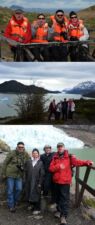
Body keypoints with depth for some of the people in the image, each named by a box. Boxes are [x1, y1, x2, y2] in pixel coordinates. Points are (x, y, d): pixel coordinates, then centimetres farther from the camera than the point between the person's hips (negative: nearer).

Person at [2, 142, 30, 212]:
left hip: (19, 175, 3)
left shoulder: (26, 155, -1)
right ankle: (11, 206, 13)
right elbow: (5, 163, -4)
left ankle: (15, 202, 25)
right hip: (10, 174, -3)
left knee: (19, 189, 1)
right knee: (10, 190, 2)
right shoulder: (12, 153, -10)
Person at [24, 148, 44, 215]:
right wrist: (26, 181, 1)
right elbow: (26, 171, 6)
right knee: (29, 195, 7)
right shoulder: (28, 162, 5)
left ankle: (37, 209, 16)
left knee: (37, 195, 3)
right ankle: (33, 206, 28)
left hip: (37, 182, -3)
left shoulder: (40, 163, -2)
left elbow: (42, 174, -4)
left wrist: (40, 183, -9)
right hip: (29, 182, 3)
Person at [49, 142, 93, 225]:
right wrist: (59, 166, -17)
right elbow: (51, 168, 0)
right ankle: (59, 210, 35)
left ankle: (63, 216, -3)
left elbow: (76, 161, -17)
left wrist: (86, 162, -32)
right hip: (57, 181, 4)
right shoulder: (55, 158, 6)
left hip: (65, 181, -4)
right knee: (58, 197, 18)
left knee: (65, 198, -5)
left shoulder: (69, 157, -3)